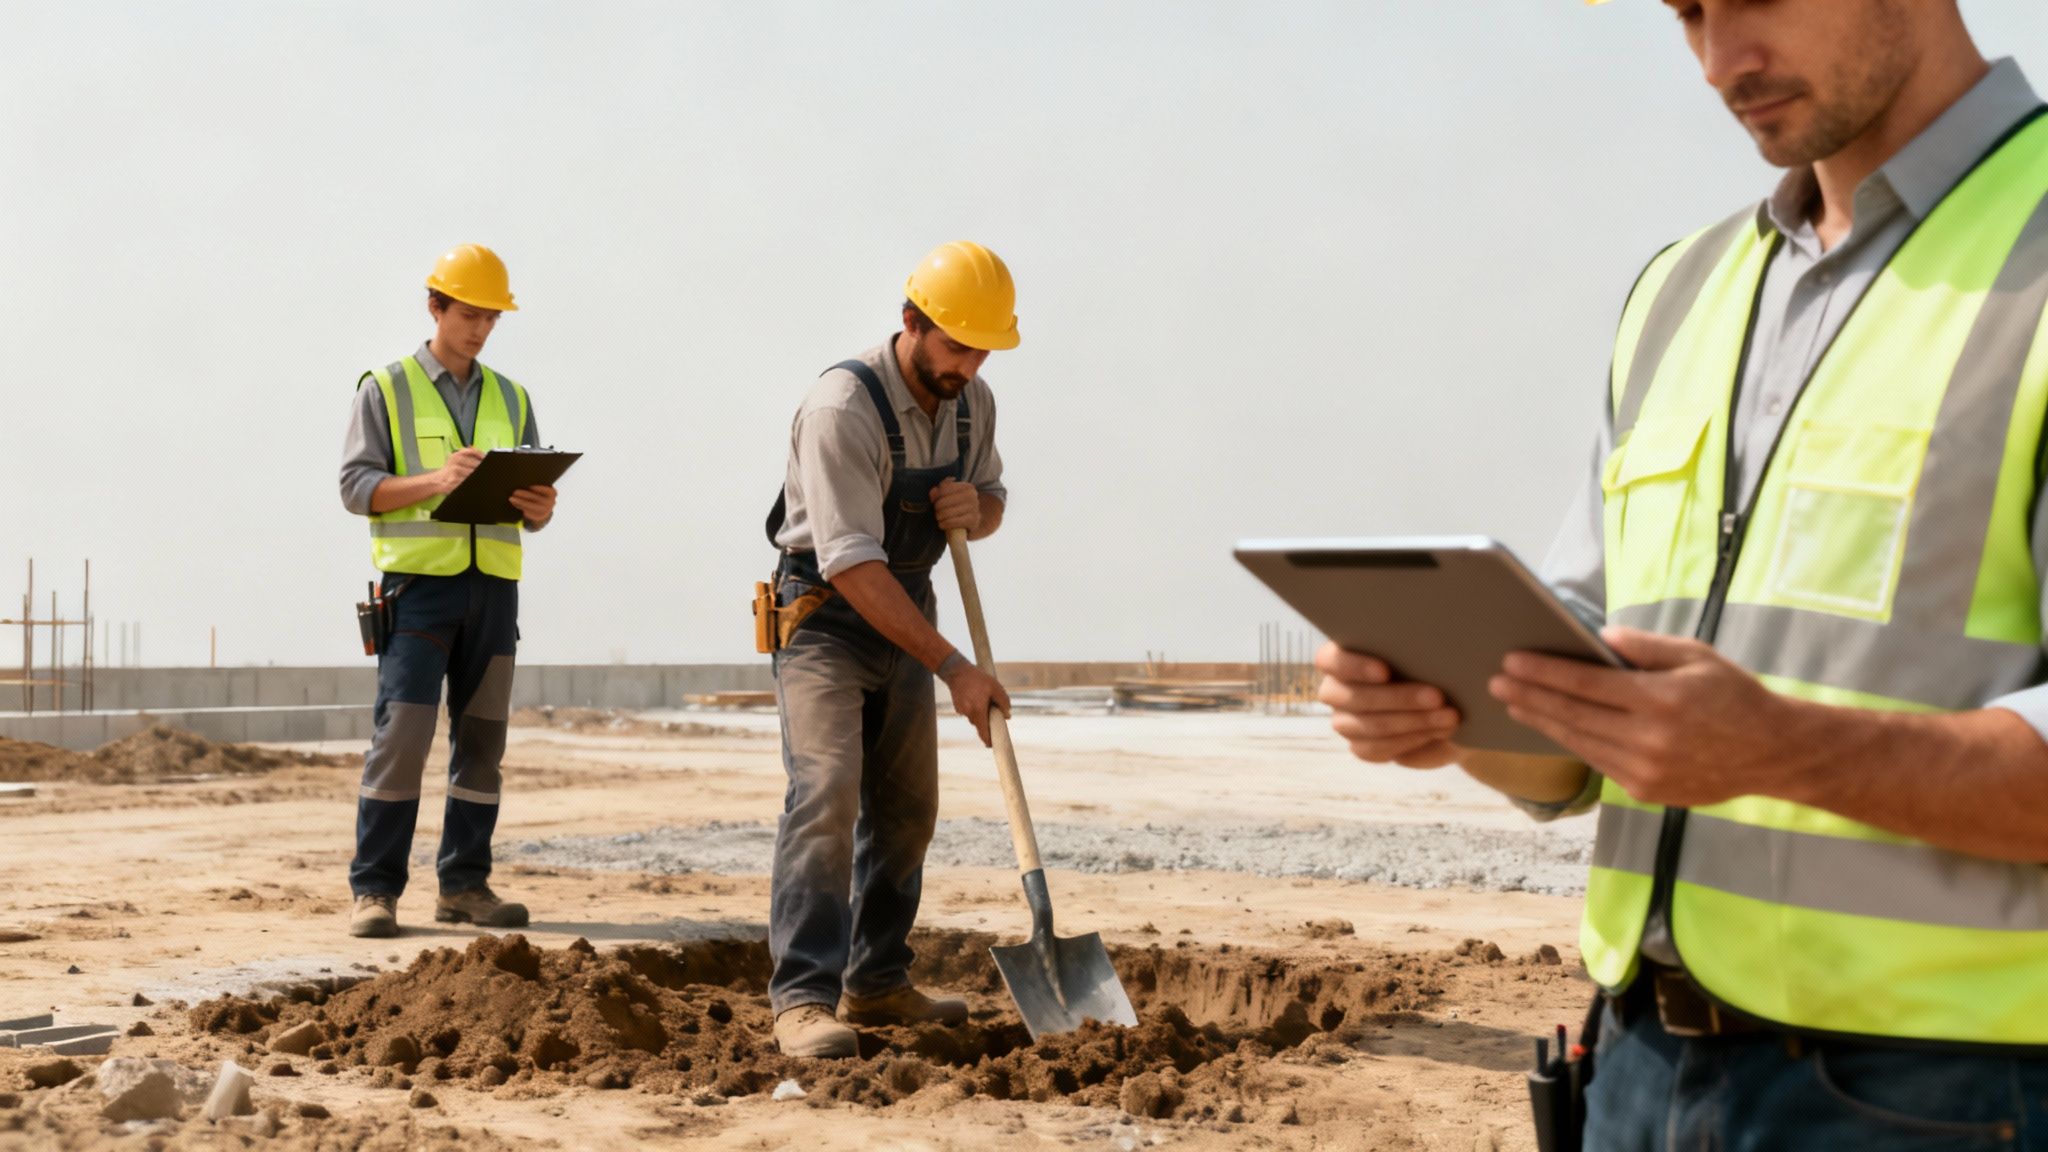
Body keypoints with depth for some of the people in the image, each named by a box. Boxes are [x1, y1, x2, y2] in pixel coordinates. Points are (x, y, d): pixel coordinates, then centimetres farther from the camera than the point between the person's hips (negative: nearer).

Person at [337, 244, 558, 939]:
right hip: (418, 582, -4)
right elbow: (356, 485, -3)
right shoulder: (387, 389, 5)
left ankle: (464, 885, 11)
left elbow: (531, 511, 16)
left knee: (482, 738, 4)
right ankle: (374, 889, -5)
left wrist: (540, 508, -9)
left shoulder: (510, 400, 17)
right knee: (402, 734, -10)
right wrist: (434, 480, -19)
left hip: (494, 586, 5)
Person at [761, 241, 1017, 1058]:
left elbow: (992, 500, 14)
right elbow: (852, 566, -31)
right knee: (826, 791, -20)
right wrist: (953, 668, -33)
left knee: (906, 806, 11)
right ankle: (803, 996, -21)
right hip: (826, 616, -7)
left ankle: (875, 984, 23)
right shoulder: (843, 407, -26)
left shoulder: (972, 400, -3)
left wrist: (976, 509, -14)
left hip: (905, 617, 8)